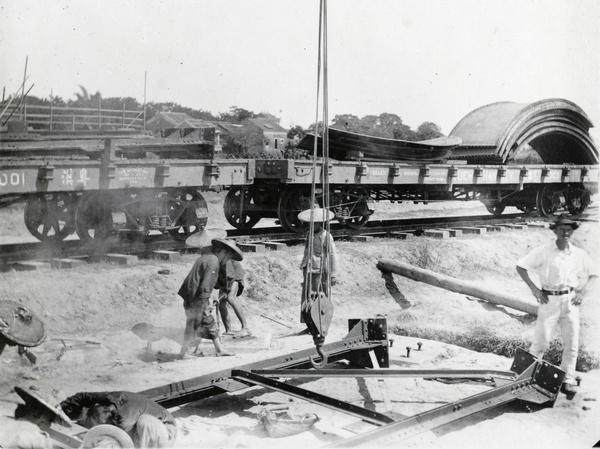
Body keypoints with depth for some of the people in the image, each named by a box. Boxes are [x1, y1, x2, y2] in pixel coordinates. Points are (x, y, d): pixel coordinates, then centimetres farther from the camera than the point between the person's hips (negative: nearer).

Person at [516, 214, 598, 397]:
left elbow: (590, 275, 17)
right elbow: (521, 267, -4)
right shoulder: (544, 251, -7)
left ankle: (567, 381, 17)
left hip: (570, 301, 3)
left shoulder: (579, 254, 4)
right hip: (549, 300, -3)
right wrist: (534, 288, -9)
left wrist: (583, 292, 2)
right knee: (541, 341, -1)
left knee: (571, 344, 5)